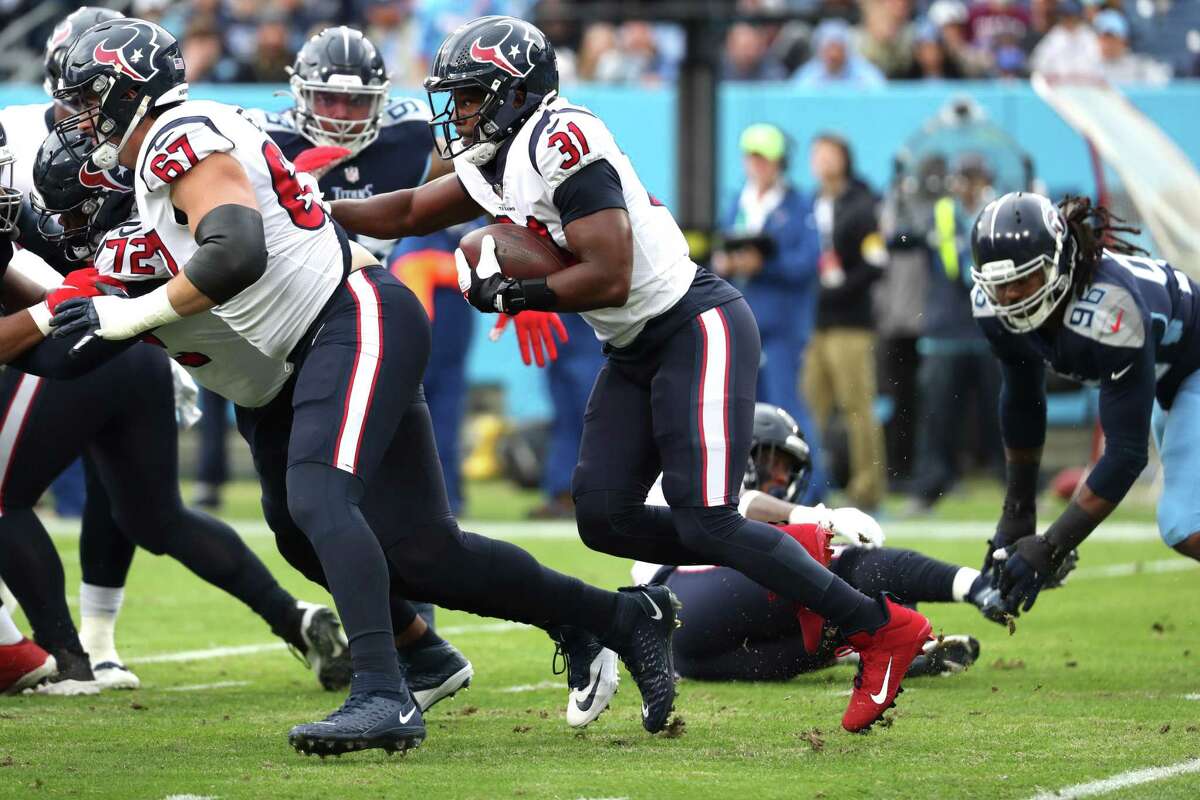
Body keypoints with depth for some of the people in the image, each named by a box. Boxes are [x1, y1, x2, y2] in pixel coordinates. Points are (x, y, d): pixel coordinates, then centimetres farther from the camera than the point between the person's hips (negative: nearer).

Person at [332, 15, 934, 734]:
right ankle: (786, 556, 12)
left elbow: (608, 276, -24)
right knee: (604, 515, 1)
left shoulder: (562, 142, -19)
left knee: (704, 521, -16)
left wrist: (509, 292, -13)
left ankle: (882, 627, -6)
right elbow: (407, 214, 22)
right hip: (637, 352, 10)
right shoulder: (498, 165, 10)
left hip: (697, 328, -10)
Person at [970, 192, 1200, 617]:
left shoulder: (1110, 309, -41)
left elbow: (1126, 451, -37)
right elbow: (1020, 405, 0)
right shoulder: (995, 307, -19)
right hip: (1166, 384, 8)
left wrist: (1049, 549, -36)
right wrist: (1016, 517, 4)